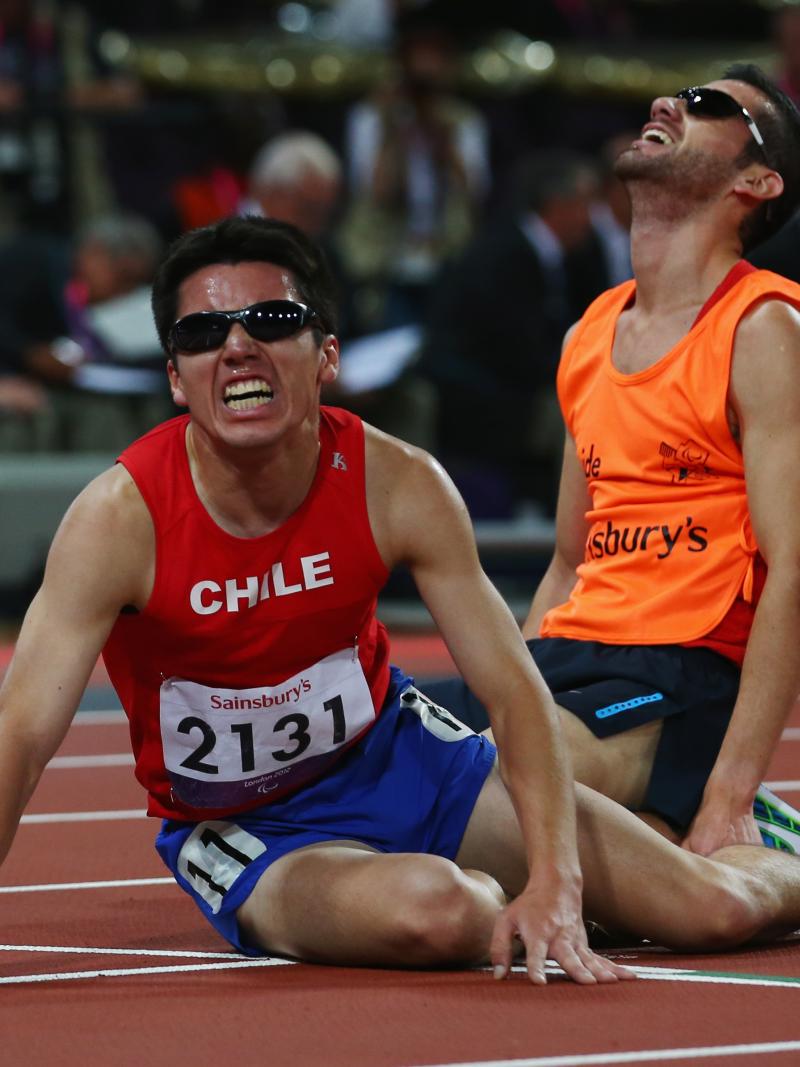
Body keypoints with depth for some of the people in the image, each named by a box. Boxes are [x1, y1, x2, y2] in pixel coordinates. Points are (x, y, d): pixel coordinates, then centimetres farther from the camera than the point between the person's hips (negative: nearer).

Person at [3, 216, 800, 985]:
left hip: (397, 754, 3)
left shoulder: (398, 485, -17)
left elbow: (513, 687, -15)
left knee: (715, 911, -5)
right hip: (241, 833, -3)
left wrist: (555, 884, -29)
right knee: (437, 911, -36)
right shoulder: (121, 519, -25)